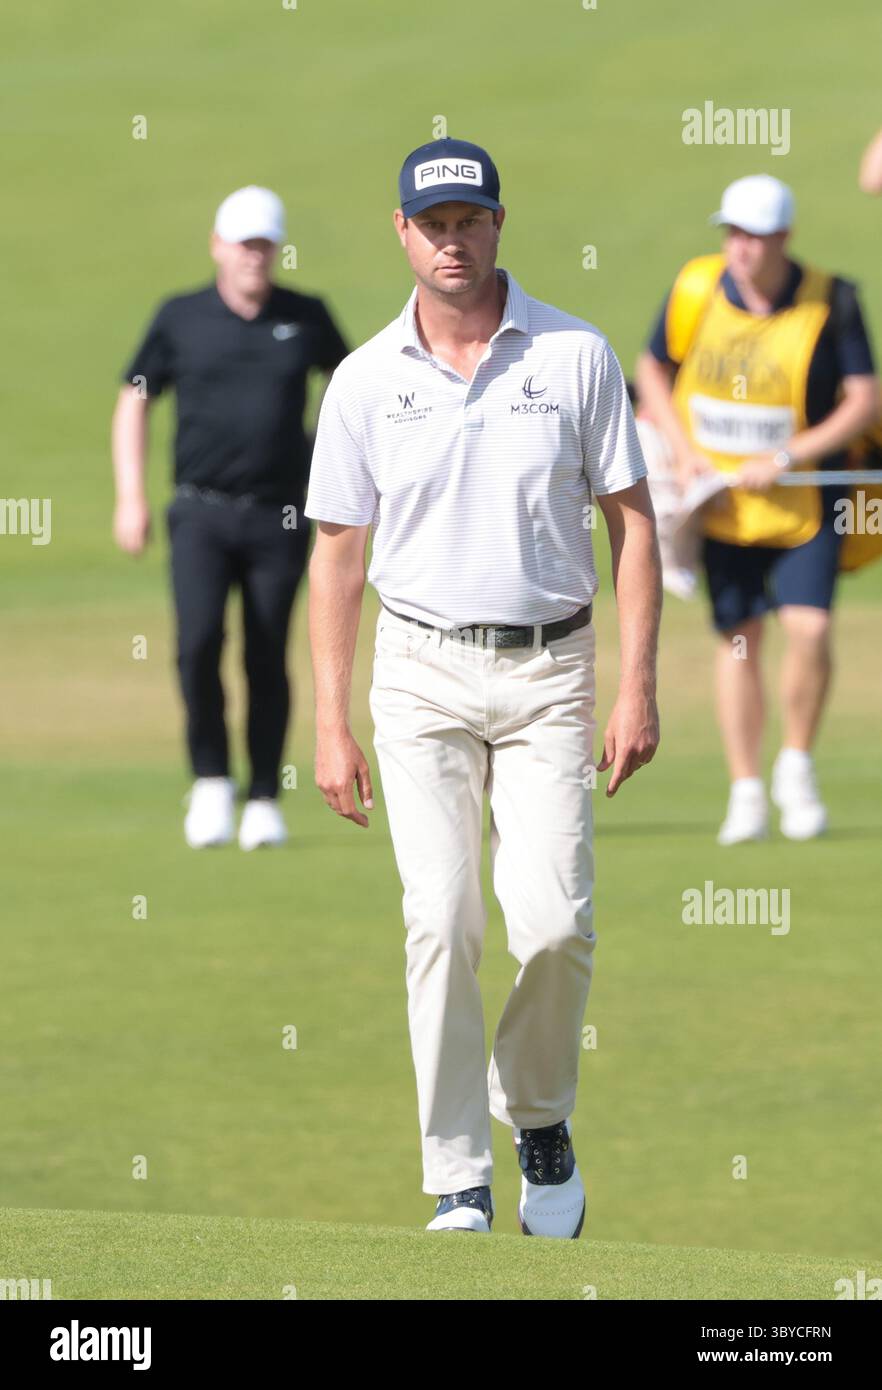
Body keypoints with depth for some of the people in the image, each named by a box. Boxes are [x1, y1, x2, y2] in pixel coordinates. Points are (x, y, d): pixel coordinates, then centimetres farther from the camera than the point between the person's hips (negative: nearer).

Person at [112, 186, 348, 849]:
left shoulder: (306, 318, 5)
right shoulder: (181, 318, 3)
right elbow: (134, 401, 11)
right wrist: (131, 496, 2)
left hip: (279, 517, 1)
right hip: (202, 513, -1)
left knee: (267, 660, 1)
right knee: (199, 640, -19)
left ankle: (264, 801, 13)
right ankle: (211, 781, -3)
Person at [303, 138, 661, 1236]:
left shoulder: (577, 356, 0)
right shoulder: (365, 380, 2)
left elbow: (632, 523, 3)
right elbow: (337, 553, 6)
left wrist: (639, 686, -4)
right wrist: (330, 726, 1)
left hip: (550, 668, 0)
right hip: (424, 673, 0)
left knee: (553, 922, -11)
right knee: (441, 922, -9)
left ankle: (539, 1116, 18)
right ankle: (459, 1186, -3)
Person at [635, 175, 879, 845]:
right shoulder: (696, 291, -7)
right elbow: (653, 371, 8)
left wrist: (787, 458, -20)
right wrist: (686, 451, -6)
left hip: (805, 504, -2)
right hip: (724, 504, 2)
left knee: (809, 628, -15)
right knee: (738, 640, 4)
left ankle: (798, 765, 8)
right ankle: (746, 793, 15)